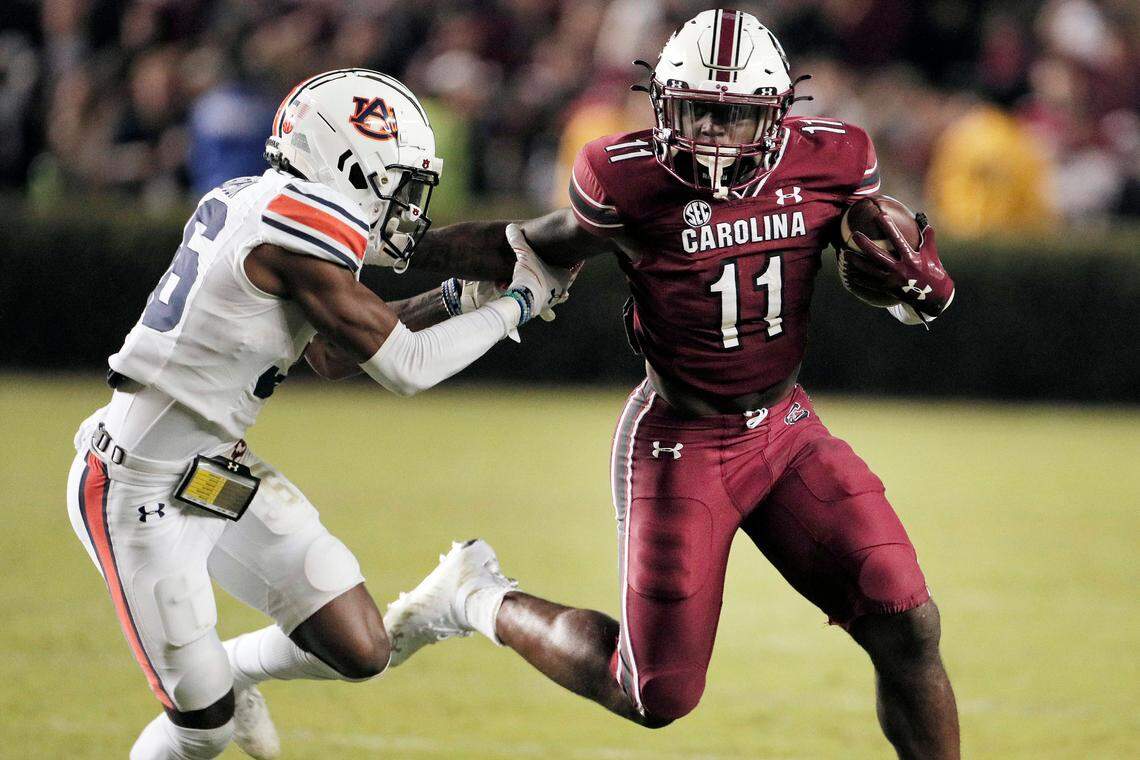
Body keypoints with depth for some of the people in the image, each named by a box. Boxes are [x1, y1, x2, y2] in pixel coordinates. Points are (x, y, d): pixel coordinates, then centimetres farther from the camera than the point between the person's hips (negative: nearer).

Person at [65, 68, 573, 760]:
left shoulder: (250, 204, 5)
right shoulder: (298, 221, -23)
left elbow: (331, 355, 17)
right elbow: (403, 367, -19)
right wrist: (515, 302, -8)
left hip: (215, 472, 9)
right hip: (139, 494, -9)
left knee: (360, 653, 6)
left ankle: (234, 669, 31)